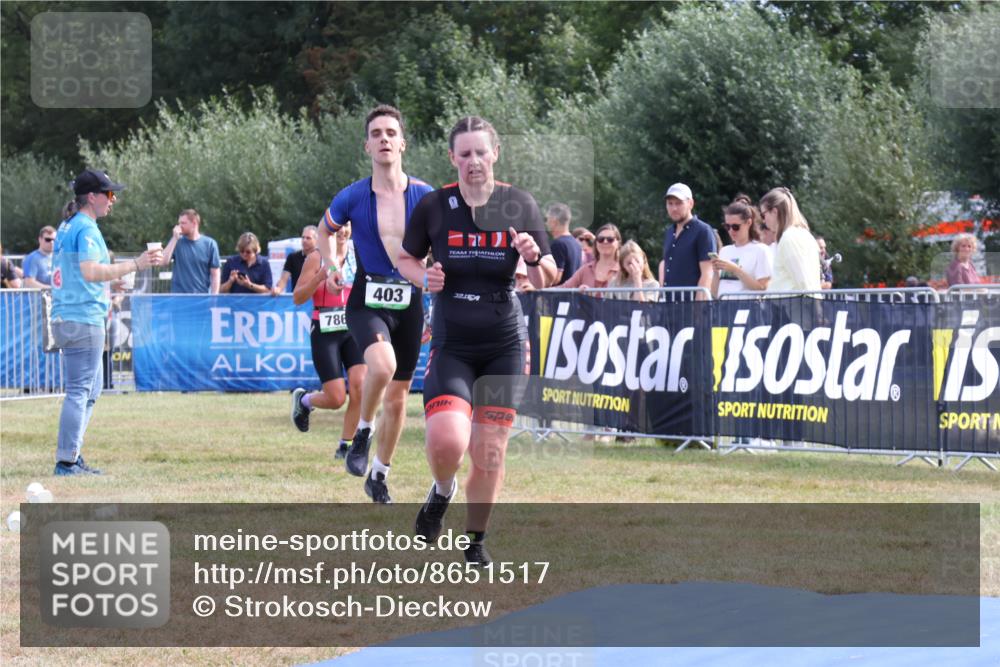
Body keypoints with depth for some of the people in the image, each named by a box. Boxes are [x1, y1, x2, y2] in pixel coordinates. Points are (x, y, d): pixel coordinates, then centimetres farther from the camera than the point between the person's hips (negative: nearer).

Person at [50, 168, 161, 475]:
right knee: (80, 391, -8)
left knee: (91, 390, 17)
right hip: (84, 320, -10)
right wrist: (135, 264, -25)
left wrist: (102, 291, 28)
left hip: (64, 319, 10)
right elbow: (90, 272, -25)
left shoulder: (66, 227, 17)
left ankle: (72, 455, 17)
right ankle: (67, 461, -10)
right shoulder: (87, 229, -12)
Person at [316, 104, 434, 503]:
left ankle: (379, 476, 26)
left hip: (410, 302, 2)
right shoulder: (353, 197, -4)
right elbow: (325, 229, 16)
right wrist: (330, 265, 0)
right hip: (368, 301, -2)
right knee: (382, 366, -31)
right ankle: (362, 433, -4)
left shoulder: (424, 196, -3)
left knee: (397, 396, 9)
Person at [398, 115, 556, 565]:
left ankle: (476, 541, 23)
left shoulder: (520, 205, 0)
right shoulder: (433, 207, -2)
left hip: (505, 345, 1)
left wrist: (535, 258, -17)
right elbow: (406, 259, 13)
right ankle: (442, 492, 14)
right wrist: (424, 277, -9)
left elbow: (545, 280, 5)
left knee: (490, 452, 1)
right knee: (447, 440, -21)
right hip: (451, 345, -1)